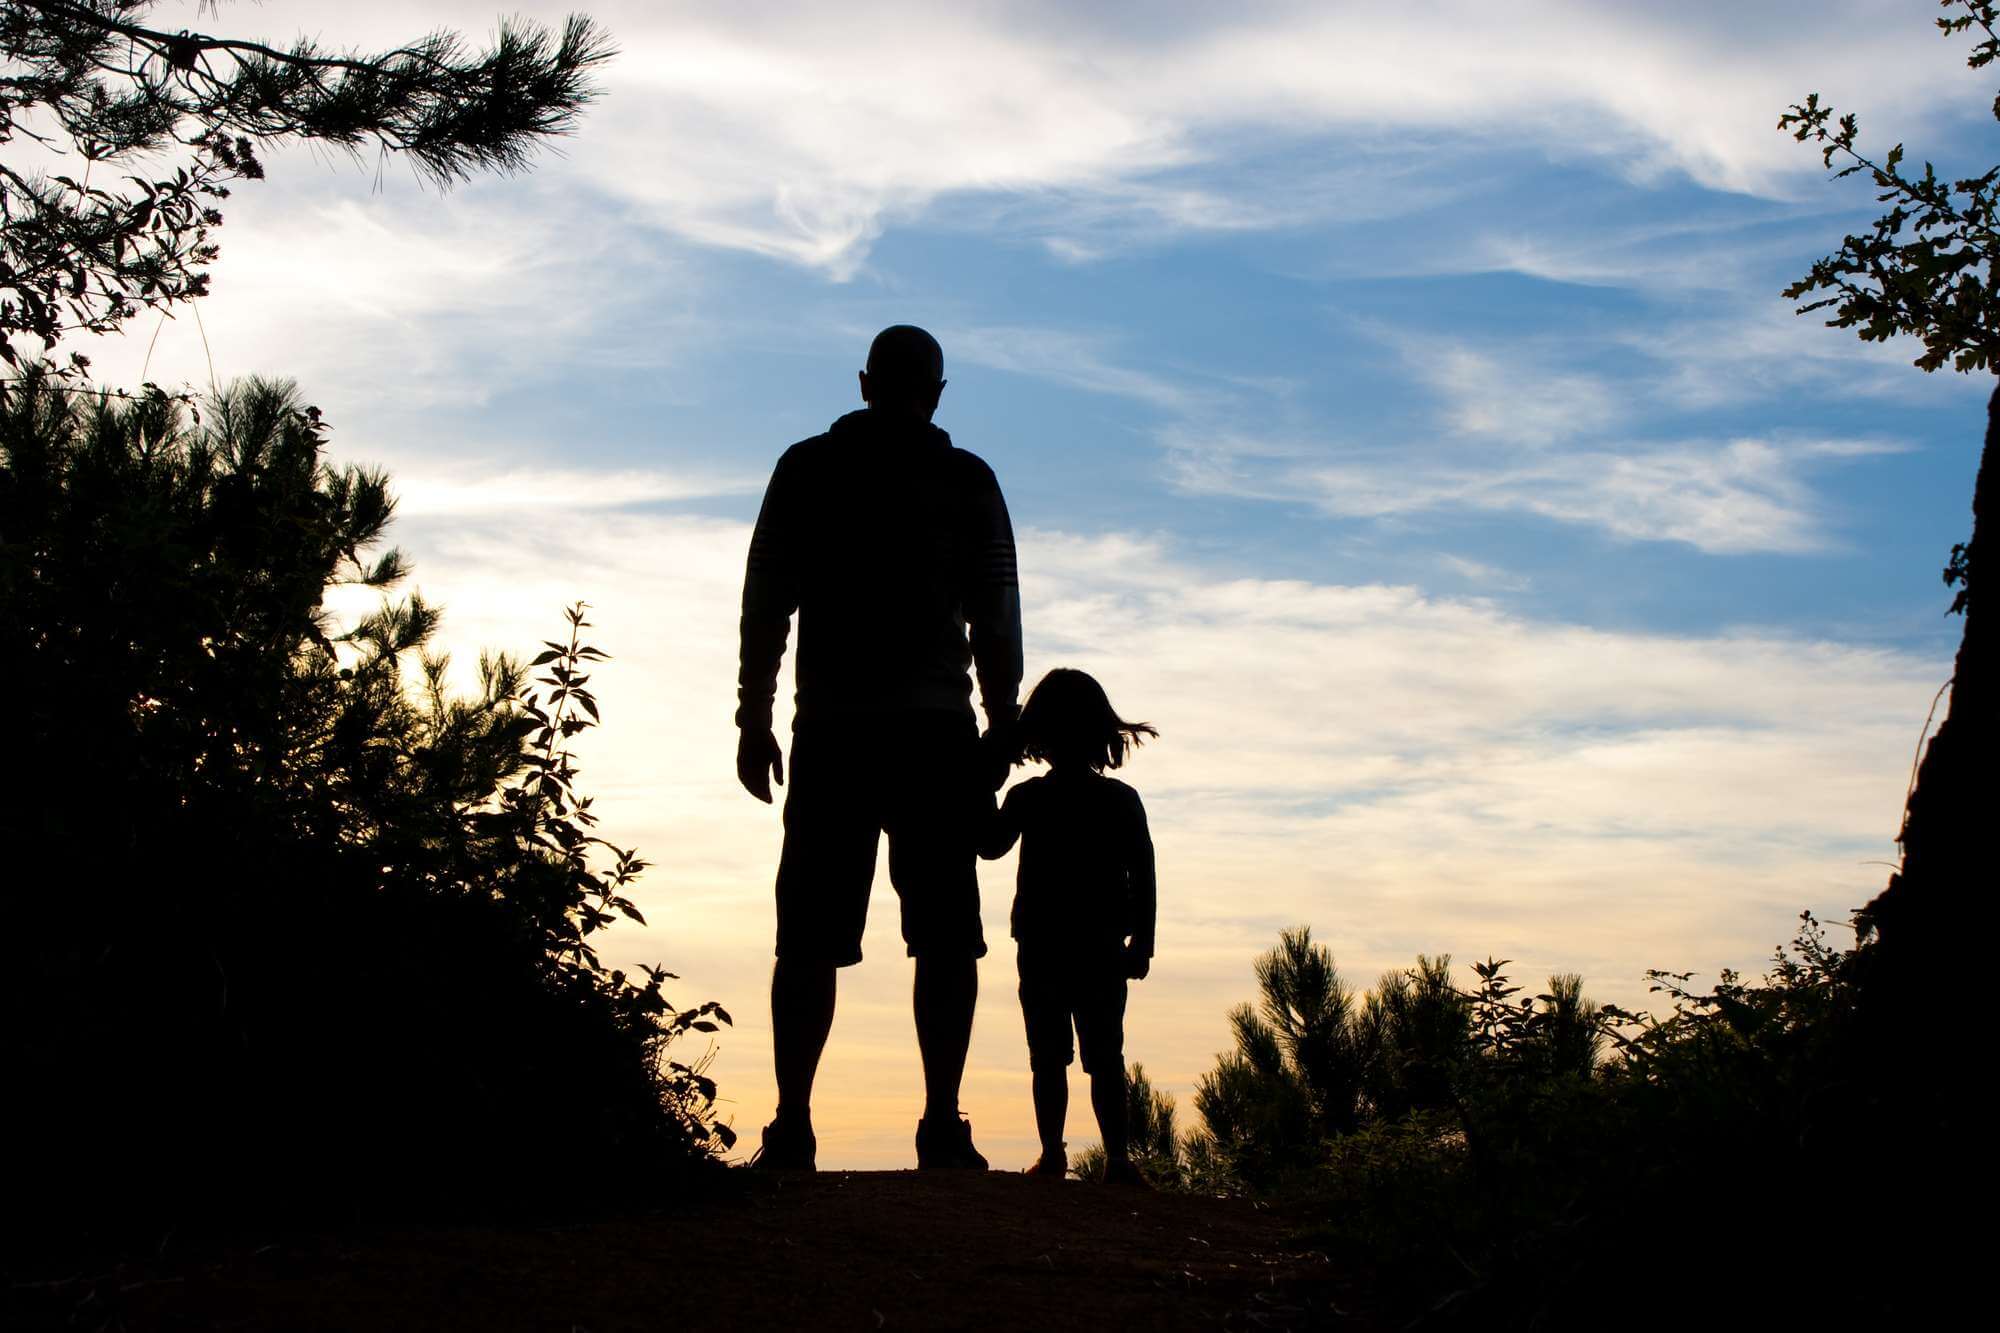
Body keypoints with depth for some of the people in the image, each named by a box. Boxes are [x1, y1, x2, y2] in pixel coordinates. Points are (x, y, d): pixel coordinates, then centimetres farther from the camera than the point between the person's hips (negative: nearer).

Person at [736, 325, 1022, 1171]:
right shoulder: (968, 481, 8)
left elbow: (765, 603, 6)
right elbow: (996, 619, 4)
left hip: (832, 732, 1)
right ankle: (942, 1128, -8)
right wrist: (1001, 727, 8)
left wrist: (755, 720, 9)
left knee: (810, 938, 1)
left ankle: (791, 1129, -6)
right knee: (945, 935, 0)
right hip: (935, 730, -1)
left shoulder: (806, 468, 10)